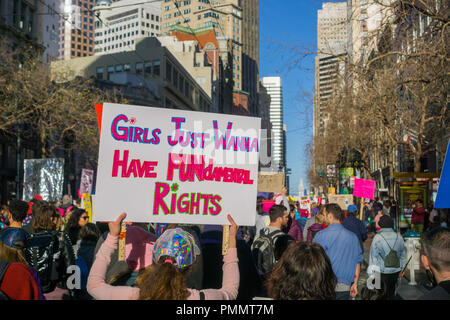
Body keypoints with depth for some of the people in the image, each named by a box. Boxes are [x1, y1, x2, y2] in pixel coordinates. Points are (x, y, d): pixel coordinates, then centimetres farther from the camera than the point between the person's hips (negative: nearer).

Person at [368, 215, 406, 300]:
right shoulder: (399, 237, -1)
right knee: (391, 291, 18)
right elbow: (403, 254, 10)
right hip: (396, 270, 4)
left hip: (382, 271, -4)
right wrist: (401, 268, 22)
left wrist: (371, 271, -2)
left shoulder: (377, 237, -13)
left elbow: (373, 255, -10)